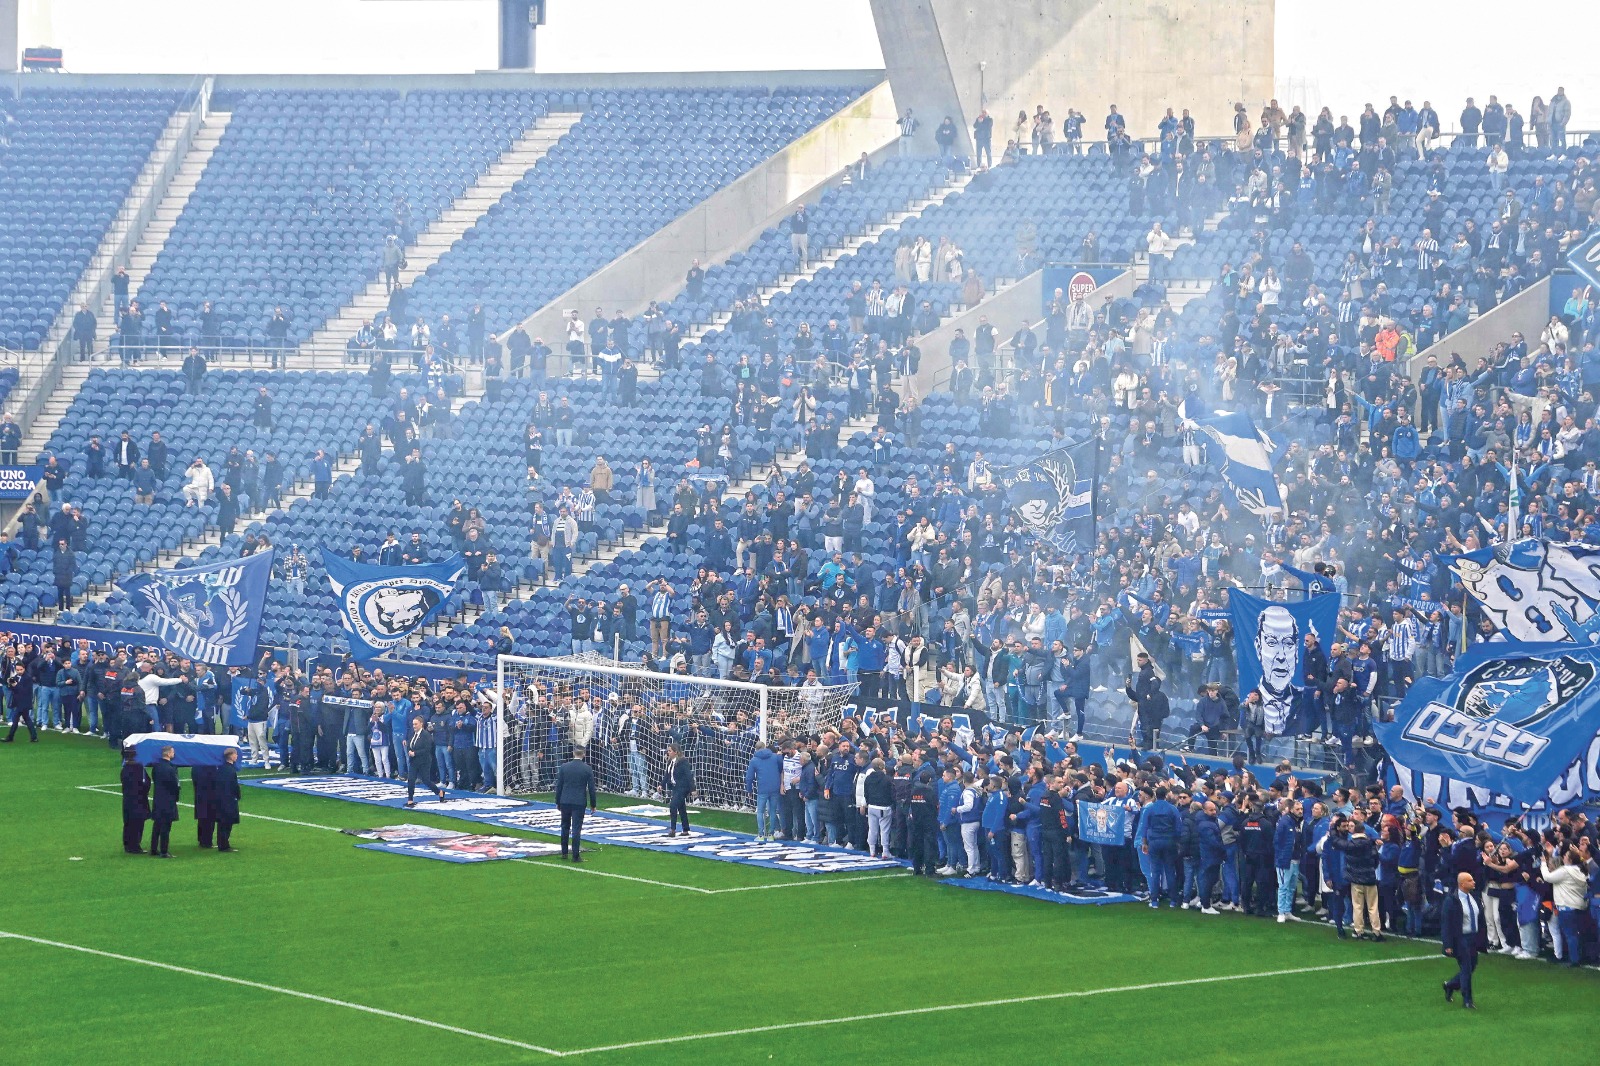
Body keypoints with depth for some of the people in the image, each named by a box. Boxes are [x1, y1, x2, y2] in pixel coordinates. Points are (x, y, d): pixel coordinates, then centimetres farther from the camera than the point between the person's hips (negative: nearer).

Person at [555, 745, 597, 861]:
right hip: (579, 803, -2)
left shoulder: (563, 767, -3)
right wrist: (593, 804, 8)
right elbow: (591, 788, -3)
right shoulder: (587, 769, -6)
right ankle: (575, 855, -3)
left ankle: (564, 852, 23)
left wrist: (558, 802, 11)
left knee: (565, 827, 16)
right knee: (576, 829, -1)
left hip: (565, 801, 2)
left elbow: (558, 786, 1)